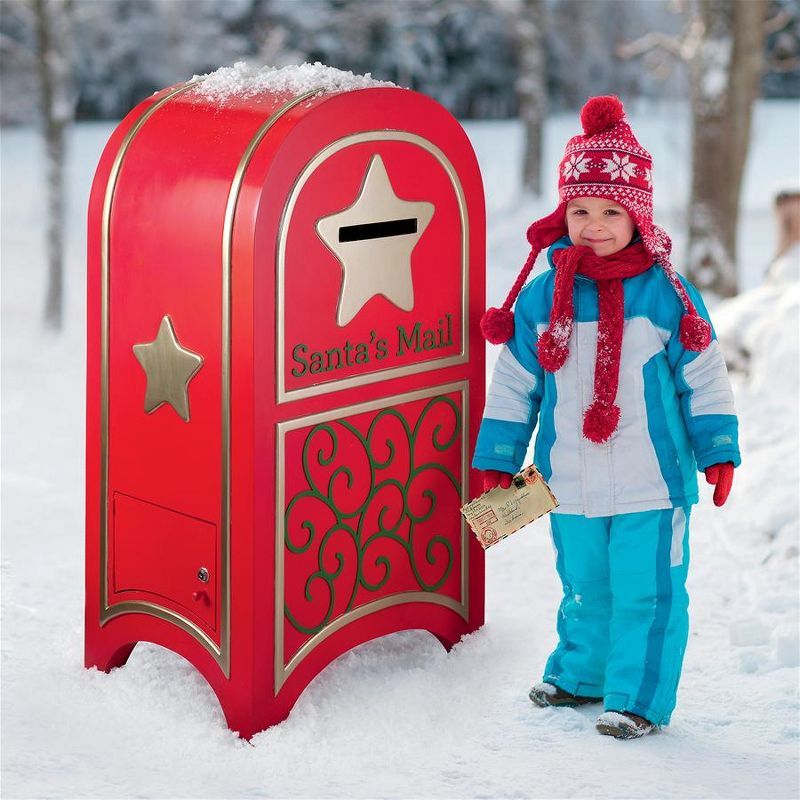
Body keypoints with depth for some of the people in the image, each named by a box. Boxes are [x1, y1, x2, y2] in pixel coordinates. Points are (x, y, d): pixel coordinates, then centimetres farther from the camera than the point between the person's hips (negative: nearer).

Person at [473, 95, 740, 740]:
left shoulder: (667, 295, -6)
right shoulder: (542, 297, 0)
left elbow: (704, 378, 1)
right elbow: (514, 384, 7)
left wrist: (718, 448, -2)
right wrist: (498, 459, 7)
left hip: (652, 482, -3)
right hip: (572, 486, 3)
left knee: (646, 592, 0)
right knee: (584, 588, 18)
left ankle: (639, 698, 12)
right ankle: (581, 674, 37)